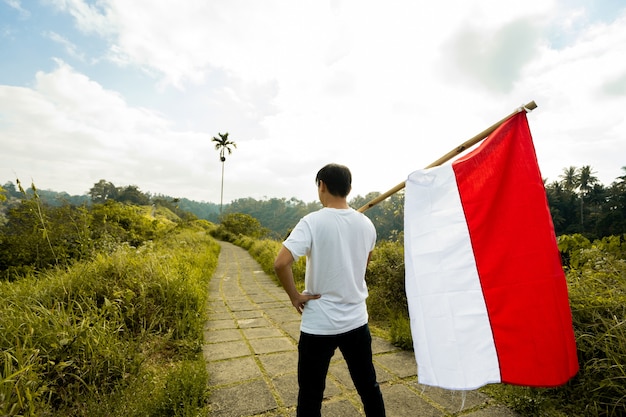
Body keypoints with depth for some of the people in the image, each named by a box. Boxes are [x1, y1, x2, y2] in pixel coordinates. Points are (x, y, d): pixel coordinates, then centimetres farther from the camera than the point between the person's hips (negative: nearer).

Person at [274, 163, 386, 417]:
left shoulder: (313, 222, -17)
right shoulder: (366, 224, -1)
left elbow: (280, 263, -26)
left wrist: (295, 297, -12)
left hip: (319, 325, -4)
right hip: (357, 321, 5)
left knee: (310, 396, 15)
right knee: (368, 386, 23)